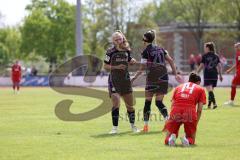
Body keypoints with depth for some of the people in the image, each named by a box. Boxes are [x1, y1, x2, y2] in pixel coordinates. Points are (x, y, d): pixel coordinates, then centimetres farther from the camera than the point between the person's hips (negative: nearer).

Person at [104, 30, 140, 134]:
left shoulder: (127, 51, 5)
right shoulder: (111, 52, -8)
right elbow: (105, 66, -5)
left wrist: (132, 61, -1)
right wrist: (116, 67, -18)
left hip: (125, 79, 5)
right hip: (114, 80, -4)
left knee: (130, 105, 9)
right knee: (116, 104, -15)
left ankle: (133, 126, 25)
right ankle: (115, 127, -9)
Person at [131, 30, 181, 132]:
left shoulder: (146, 52, -4)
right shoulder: (160, 49, 13)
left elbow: (142, 68, -6)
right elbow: (171, 61, 10)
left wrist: (134, 78, 5)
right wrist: (175, 74, 13)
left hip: (152, 79, -5)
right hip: (163, 78, 5)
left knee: (148, 102, 5)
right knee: (159, 102, 8)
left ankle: (146, 125, 2)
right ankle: (167, 119, -15)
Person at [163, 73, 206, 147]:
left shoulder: (178, 87, 28)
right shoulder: (201, 89, 22)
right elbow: (199, 110, 12)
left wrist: (167, 124, 28)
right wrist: (195, 124, 17)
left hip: (175, 112, 2)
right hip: (190, 112, -2)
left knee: (167, 140, 16)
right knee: (191, 139, 19)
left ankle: (171, 138, -20)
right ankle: (187, 140, -17)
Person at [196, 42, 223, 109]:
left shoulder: (205, 56, -3)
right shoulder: (216, 56, 10)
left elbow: (201, 66, -3)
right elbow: (219, 66, 8)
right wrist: (220, 75, 14)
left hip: (207, 76, -5)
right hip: (214, 76, 5)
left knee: (209, 90, -10)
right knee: (211, 90, 15)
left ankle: (214, 103, -26)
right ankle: (209, 104, 20)